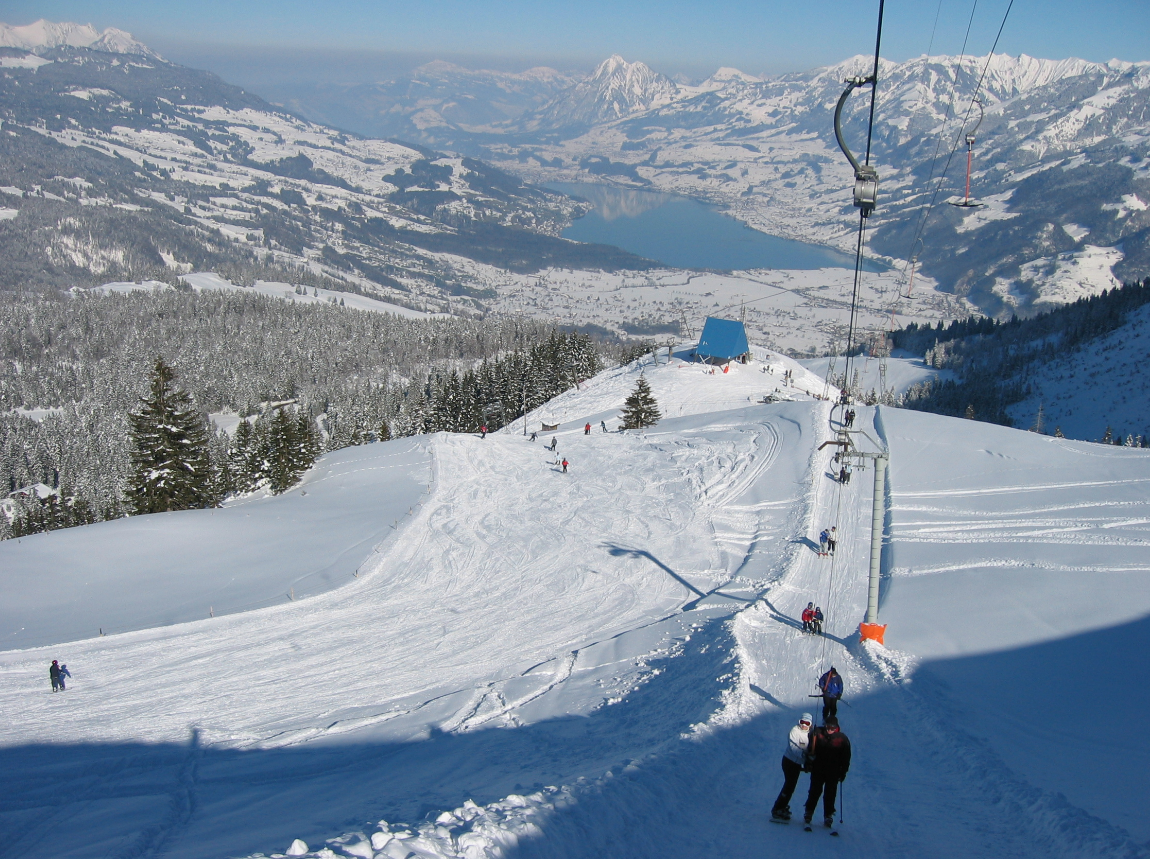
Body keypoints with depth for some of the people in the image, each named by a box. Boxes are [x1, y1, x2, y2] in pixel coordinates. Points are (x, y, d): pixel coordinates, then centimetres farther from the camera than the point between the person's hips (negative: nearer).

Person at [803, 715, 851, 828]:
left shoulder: (842, 739, -4)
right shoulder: (817, 734, -5)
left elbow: (846, 758, 4)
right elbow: (810, 750, 4)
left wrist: (843, 772, 2)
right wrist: (808, 763, -2)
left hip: (833, 772, 0)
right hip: (818, 770, 0)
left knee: (830, 795, 4)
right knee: (815, 792, 2)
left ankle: (828, 817, 14)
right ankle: (808, 814, 14)